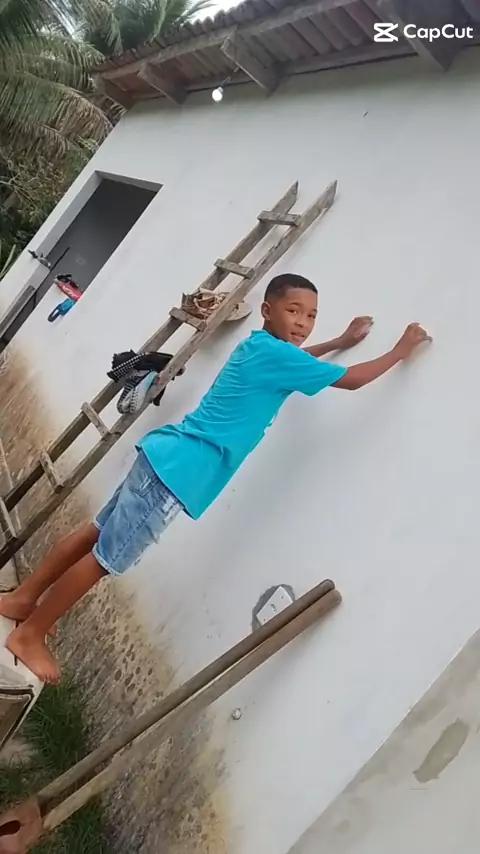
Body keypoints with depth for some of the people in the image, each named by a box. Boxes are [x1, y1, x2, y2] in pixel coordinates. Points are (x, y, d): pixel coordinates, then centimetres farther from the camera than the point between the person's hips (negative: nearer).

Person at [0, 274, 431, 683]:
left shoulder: (258, 346, 15)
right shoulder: (276, 354, -12)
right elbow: (351, 379, -5)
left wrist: (341, 341, 39)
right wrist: (403, 349, 8)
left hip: (167, 456, 10)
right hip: (179, 473, -9)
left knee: (98, 533, 18)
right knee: (106, 558, 0)